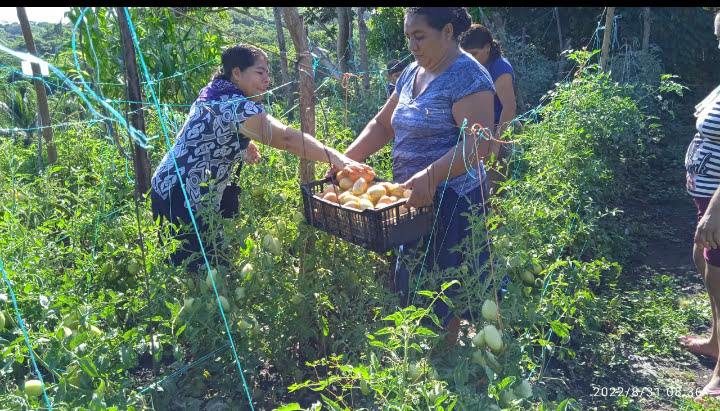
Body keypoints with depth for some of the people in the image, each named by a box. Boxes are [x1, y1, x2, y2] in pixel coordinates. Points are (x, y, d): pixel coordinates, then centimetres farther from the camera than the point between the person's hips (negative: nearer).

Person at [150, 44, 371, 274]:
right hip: (183, 201, -10)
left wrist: (242, 144, 13)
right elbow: (286, 138, -32)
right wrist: (335, 157, -37)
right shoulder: (236, 106, -20)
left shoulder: (216, 96, 11)